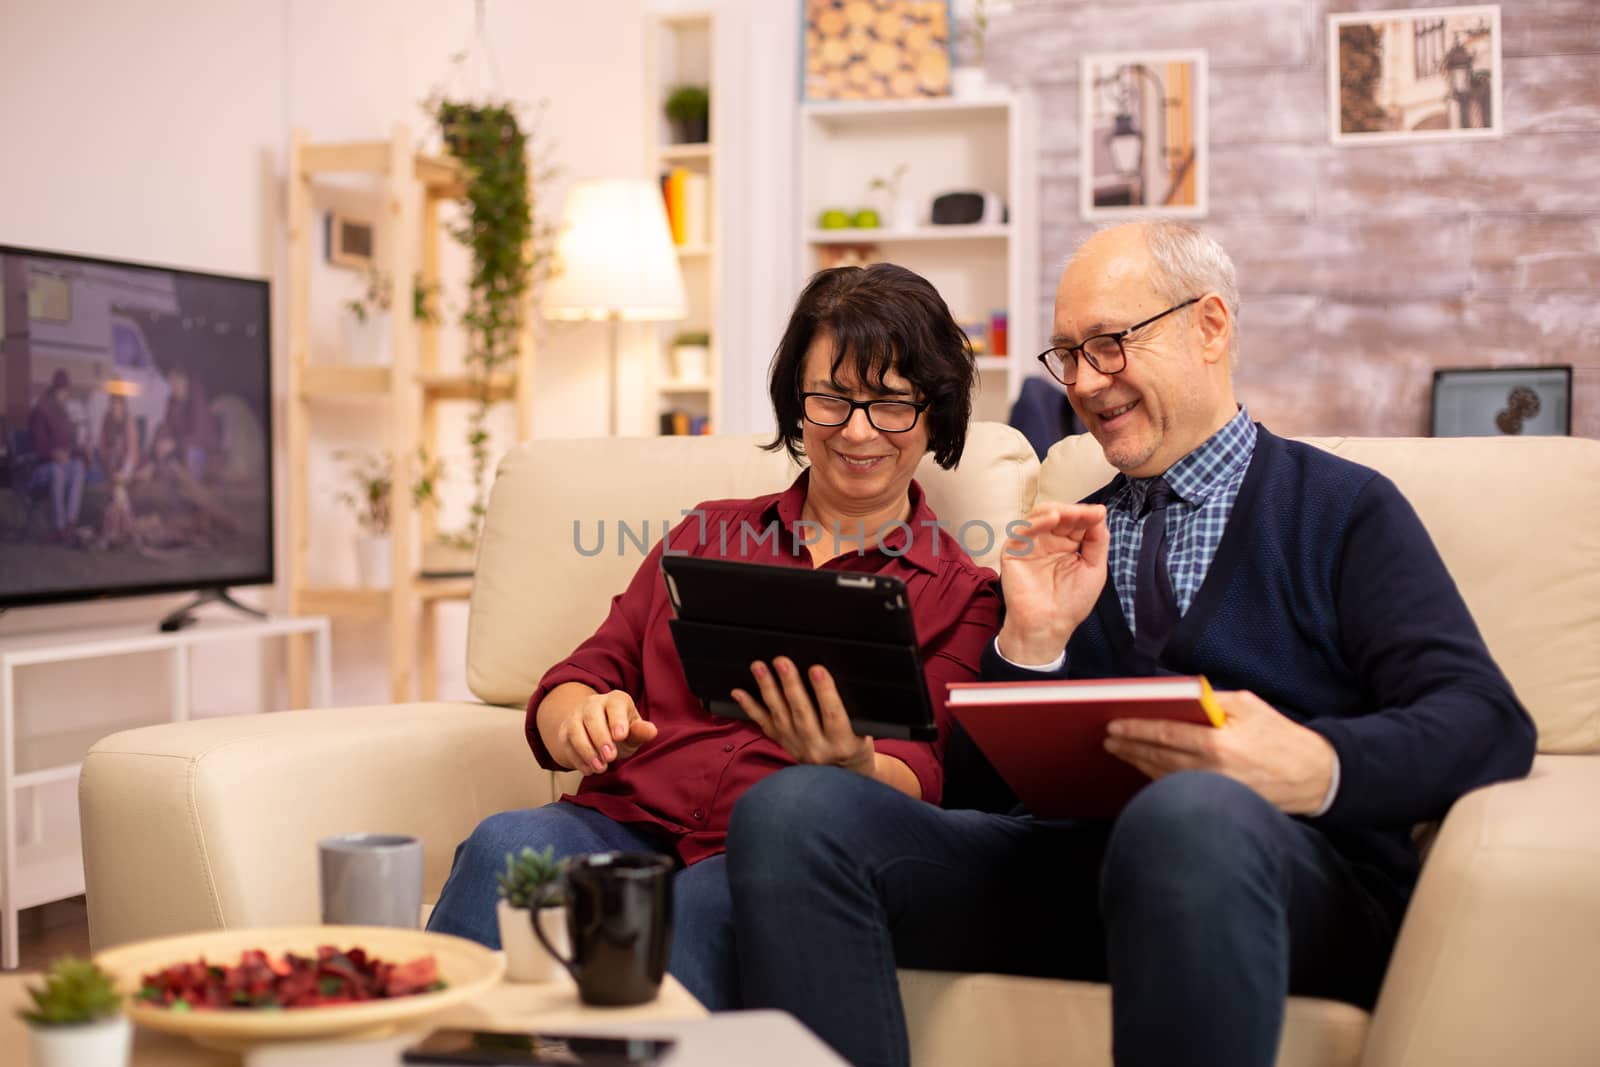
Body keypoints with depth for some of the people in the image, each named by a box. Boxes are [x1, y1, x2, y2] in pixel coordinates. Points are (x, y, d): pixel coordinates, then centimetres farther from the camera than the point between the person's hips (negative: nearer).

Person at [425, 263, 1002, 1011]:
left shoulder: (963, 595, 15)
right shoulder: (711, 534, 25)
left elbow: (925, 783, 1)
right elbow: (589, 672, 17)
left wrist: (853, 765, -24)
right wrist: (577, 717, -9)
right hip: (627, 826, 3)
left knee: (708, 900, -38)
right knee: (508, 845, -31)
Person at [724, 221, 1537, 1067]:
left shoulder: (1343, 511, 11)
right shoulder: (1065, 543, 22)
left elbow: (1488, 726, -3)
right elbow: (976, 786, 17)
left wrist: (1319, 767, -22)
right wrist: (1032, 642, -1)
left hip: (1292, 879, -3)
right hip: (1070, 857, 4)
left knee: (1188, 811, -40)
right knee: (790, 809, -21)